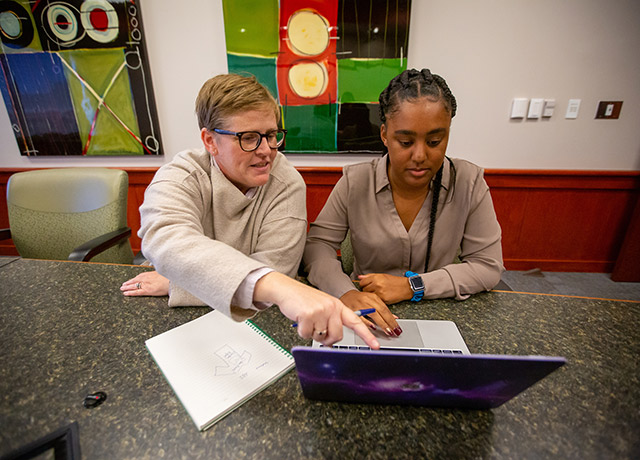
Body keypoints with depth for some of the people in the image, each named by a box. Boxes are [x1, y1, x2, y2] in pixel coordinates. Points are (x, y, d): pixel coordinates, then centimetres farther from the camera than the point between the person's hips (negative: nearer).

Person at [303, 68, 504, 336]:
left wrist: (411, 286, -17)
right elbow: (317, 244, -7)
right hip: (368, 314, 0)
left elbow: (488, 266, -5)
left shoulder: (468, 183, -7)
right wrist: (345, 292, -27)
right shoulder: (355, 182, -8)